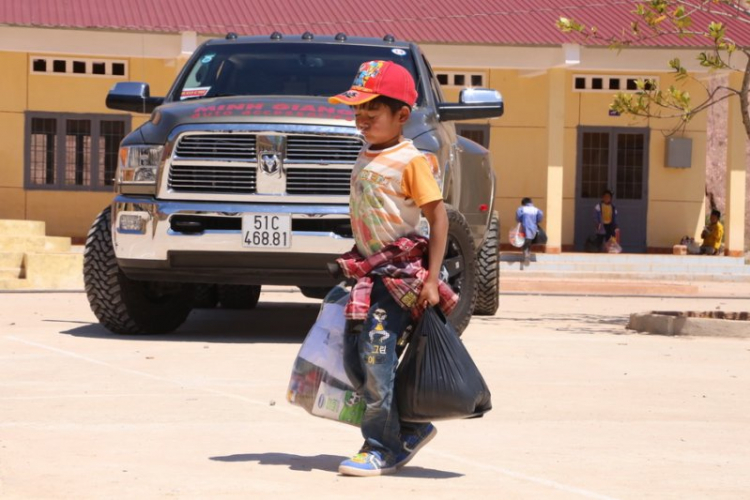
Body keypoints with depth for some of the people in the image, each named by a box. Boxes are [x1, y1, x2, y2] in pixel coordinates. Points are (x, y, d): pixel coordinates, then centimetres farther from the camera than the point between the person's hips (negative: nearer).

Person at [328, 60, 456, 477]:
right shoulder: (365, 159, 13)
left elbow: (438, 217, -13)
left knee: (377, 358, -12)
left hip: (401, 274, -9)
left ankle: (383, 450, -2)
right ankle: (411, 430, 21)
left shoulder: (410, 160, -11)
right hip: (369, 271, 9)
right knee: (354, 360, 8)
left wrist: (431, 279, -17)